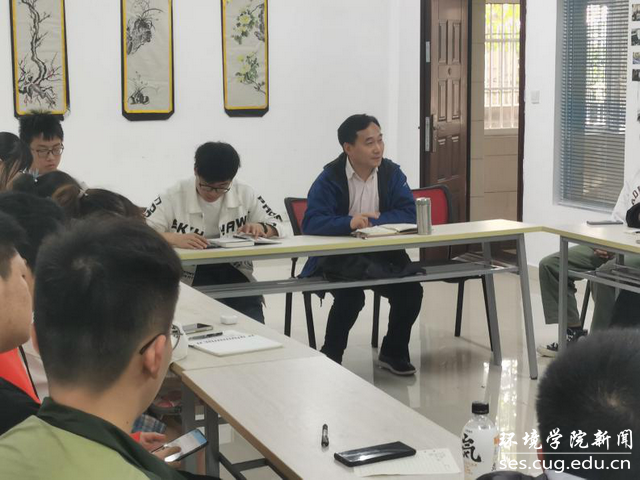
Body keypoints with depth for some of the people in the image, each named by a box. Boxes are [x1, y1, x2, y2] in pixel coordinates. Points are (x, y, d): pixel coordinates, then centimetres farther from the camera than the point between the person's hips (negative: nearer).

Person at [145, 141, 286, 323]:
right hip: (189, 277, -3)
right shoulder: (175, 197, -7)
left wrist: (261, 228, -14)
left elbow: (279, 226, 10)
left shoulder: (245, 194, 2)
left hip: (234, 273, 3)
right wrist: (175, 238, -34)